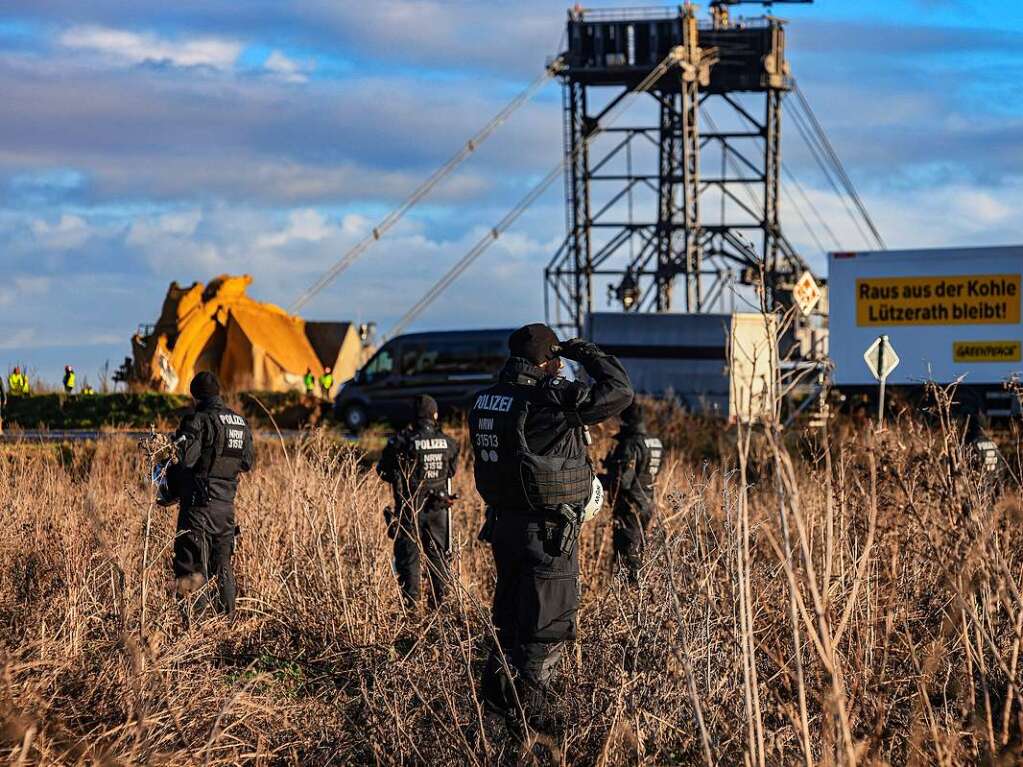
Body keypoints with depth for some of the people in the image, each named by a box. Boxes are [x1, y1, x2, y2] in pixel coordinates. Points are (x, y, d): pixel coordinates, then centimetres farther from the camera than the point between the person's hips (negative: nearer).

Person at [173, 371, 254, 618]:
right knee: (222, 563, 16)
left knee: (191, 565, -7)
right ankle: (227, 615, 18)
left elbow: (185, 457, -23)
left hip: (200, 502, -7)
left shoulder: (198, 421, -12)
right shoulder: (241, 423, 11)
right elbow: (246, 464, 17)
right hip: (227, 503, 7)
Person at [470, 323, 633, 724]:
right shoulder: (551, 401, -19)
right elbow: (619, 391, -16)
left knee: (510, 621, 20)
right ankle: (523, 715, 1)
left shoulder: (486, 401, 6)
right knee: (546, 630, 0)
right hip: (547, 531, -8)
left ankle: (496, 700, 25)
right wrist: (586, 352, -4)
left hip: (504, 523, 8)